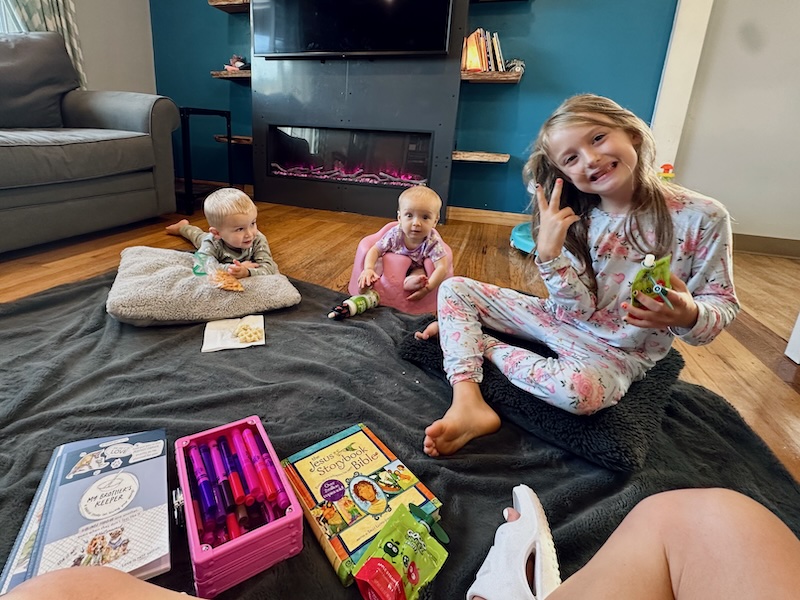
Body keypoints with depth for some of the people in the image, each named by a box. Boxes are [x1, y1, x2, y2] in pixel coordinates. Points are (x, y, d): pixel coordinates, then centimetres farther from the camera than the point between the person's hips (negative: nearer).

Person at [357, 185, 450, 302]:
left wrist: (428, 287, -53)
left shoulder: (433, 242, -31)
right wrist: (368, 269, -39)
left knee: (420, 272, -32)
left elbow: (442, 267, -38)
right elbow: (375, 250, -19)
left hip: (416, 268, -2)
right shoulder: (395, 234, -26)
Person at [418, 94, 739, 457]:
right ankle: (468, 405, -23)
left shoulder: (702, 217, -13)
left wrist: (689, 315, -30)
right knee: (454, 289, -6)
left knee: (579, 389, -40)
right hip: (562, 319, 4)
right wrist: (548, 251, -26)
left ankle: (480, 343, -12)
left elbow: (722, 304, -6)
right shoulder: (578, 219, -6)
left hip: (618, 351, -3)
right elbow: (581, 310, -11)